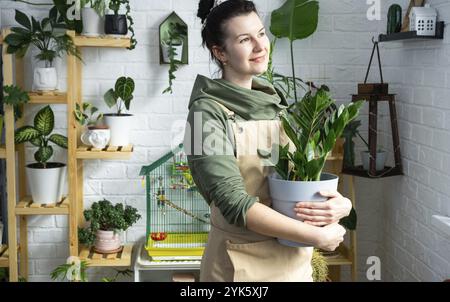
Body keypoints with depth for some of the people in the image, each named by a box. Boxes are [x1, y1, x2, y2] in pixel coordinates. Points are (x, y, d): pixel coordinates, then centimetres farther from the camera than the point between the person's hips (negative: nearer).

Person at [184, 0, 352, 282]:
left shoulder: (277, 102, 3)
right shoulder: (208, 111, -14)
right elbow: (234, 203, -22)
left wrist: (341, 204, -15)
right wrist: (318, 236, -21)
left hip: (295, 260, 6)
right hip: (242, 266, -5)